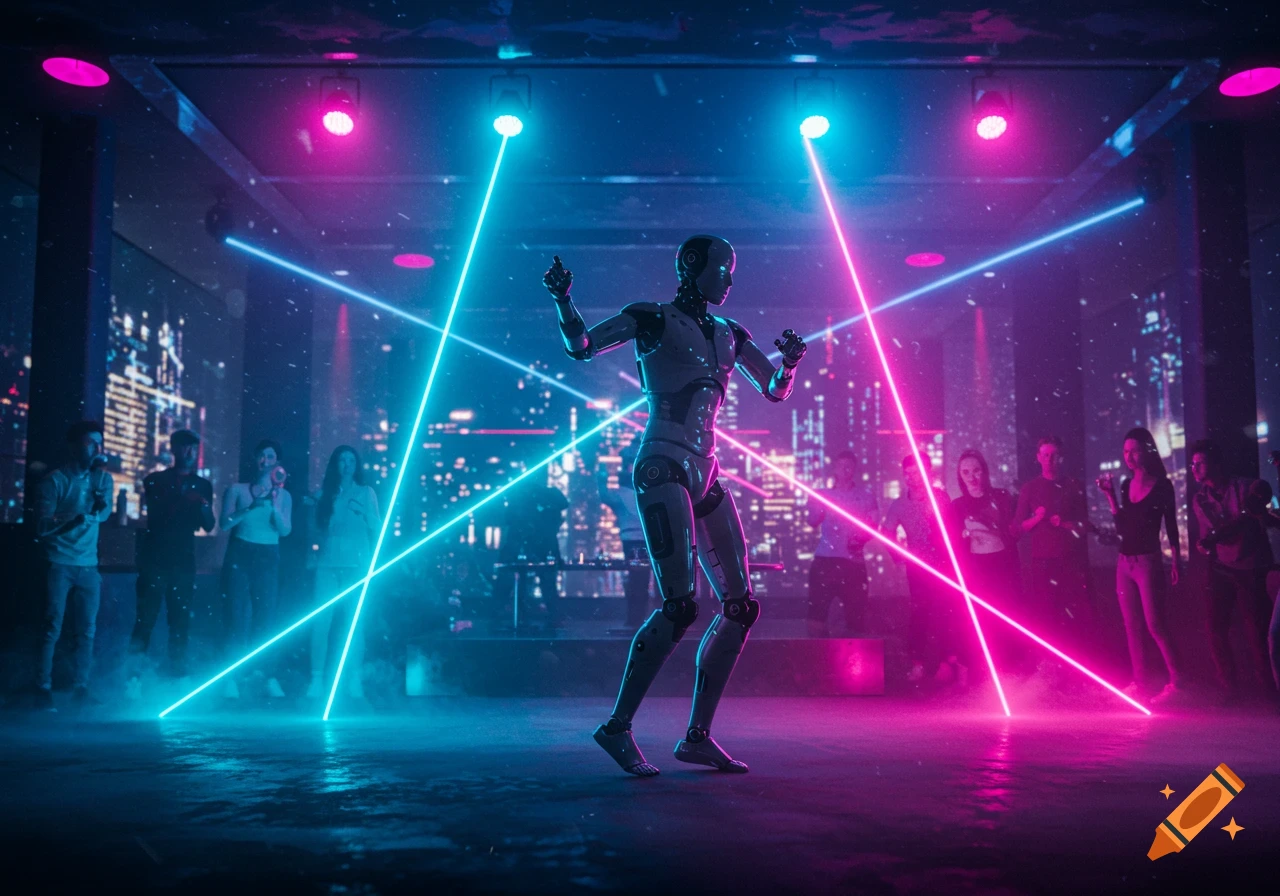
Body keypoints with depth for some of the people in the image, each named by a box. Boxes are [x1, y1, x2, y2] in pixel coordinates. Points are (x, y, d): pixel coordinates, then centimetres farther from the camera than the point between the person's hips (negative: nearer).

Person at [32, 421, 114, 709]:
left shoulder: (103, 479, 10)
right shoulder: (55, 480, -3)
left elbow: (103, 513, -4)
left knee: (87, 631, 3)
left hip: (89, 566, 4)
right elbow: (42, 527, -10)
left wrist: (97, 476, -13)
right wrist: (77, 517, -21)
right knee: (52, 629, -4)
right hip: (59, 564, -4)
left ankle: (80, 687, 9)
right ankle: (43, 690, 0)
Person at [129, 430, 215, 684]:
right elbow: (155, 514, -4)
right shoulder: (155, 480, 7)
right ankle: (134, 674, -1)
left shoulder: (202, 485, 11)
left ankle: (178, 674, 5)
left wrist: (204, 506, -13)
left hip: (184, 559, 2)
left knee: (180, 619, 0)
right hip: (154, 557, -2)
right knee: (146, 617, -6)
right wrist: (181, 497, -15)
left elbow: (209, 525, 6)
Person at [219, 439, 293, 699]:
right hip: (239, 555, -1)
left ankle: (269, 678, -4)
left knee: (265, 618, -3)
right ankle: (231, 678, -4)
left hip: (268, 558, 1)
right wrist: (251, 507, -19)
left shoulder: (283, 495, 10)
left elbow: (285, 530, -3)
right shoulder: (237, 489, 7)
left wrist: (273, 505, -18)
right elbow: (225, 523, -6)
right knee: (237, 616, -5)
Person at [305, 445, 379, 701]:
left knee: (353, 622, -3)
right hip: (327, 563, 1)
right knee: (321, 621, -5)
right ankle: (317, 678, 0)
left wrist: (364, 511, -14)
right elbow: (317, 531, 12)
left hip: (356, 564, -1)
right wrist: (315, 508, -2)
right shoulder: (323, 493, 11)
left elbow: (377, 528, 2)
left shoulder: (366, 492, 8)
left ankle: (354, 679, 3)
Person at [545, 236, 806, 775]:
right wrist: (563, 300, -22)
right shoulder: (653, 319, 1)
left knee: (741, 605, 4)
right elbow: (581, 346, -5)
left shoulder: (728, 334, 19)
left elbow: (775, 392, 19)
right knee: (680, 603, -18)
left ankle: (697, 736, 11)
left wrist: (789, 361, -1)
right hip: (663, 469, -8)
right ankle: (618, 726, -4)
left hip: (704, 475, 8)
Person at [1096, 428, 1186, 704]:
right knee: (1132, 626, 8)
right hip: (1124, 561, 6)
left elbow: (1171, 527, -4)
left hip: (1149, 561, -6)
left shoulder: (1162, 486, -6)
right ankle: (1139, 681, 13)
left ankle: (1176, 681, 2)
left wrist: (1177, 562, -8)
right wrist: (1110, 496, 3)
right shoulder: (1126, 484, 9)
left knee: (1155, 625, -7)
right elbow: (1122, 528, 10)